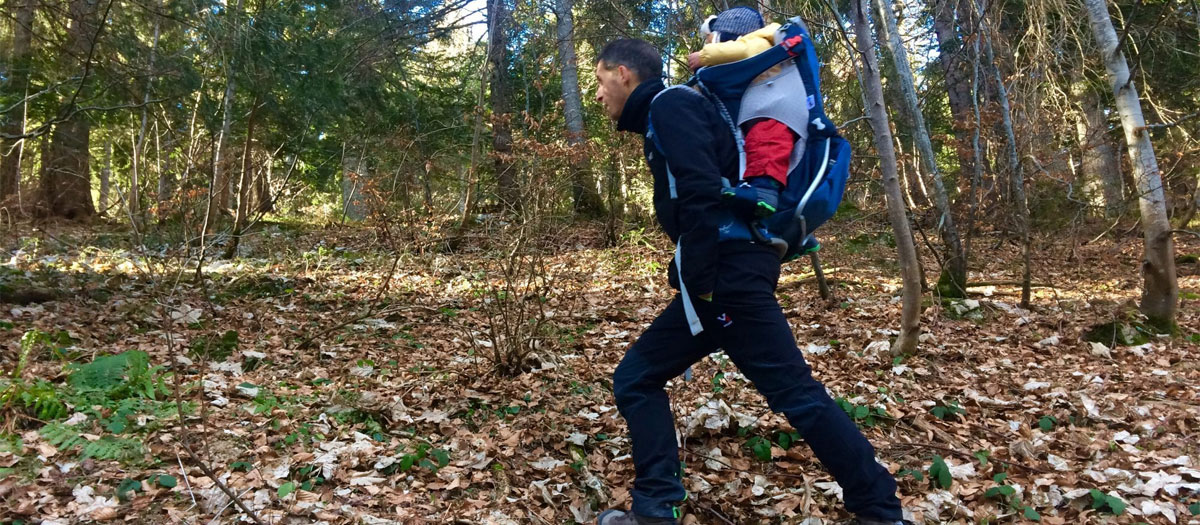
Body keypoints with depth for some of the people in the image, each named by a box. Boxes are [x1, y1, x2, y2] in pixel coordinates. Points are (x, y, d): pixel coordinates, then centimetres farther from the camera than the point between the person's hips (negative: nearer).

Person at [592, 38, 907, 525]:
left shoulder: (669, 103, -6)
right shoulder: (660, 116, 23)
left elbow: (701, 193, -20)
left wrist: (698, 278, -16)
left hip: (729, 275, -10)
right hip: (720, 278, 10)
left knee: (796, 393, -5)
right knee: (635, 377, 10)